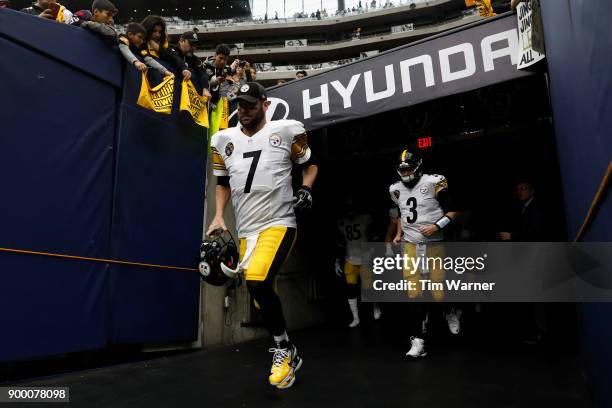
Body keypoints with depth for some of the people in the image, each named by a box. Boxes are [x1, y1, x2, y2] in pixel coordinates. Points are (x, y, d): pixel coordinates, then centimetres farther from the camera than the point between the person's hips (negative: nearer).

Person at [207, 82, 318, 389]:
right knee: (262, 295, 8)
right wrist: (218, 216, 6)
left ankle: (284, 349, -3)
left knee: (257, 283, -25)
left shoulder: (287, 131, -1)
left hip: (278, 223, -5)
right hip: (245, 231, 5)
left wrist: (306, 188, -8)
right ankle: (288, 355, 28)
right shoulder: (224, 140, 9)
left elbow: (309, 164, 11)